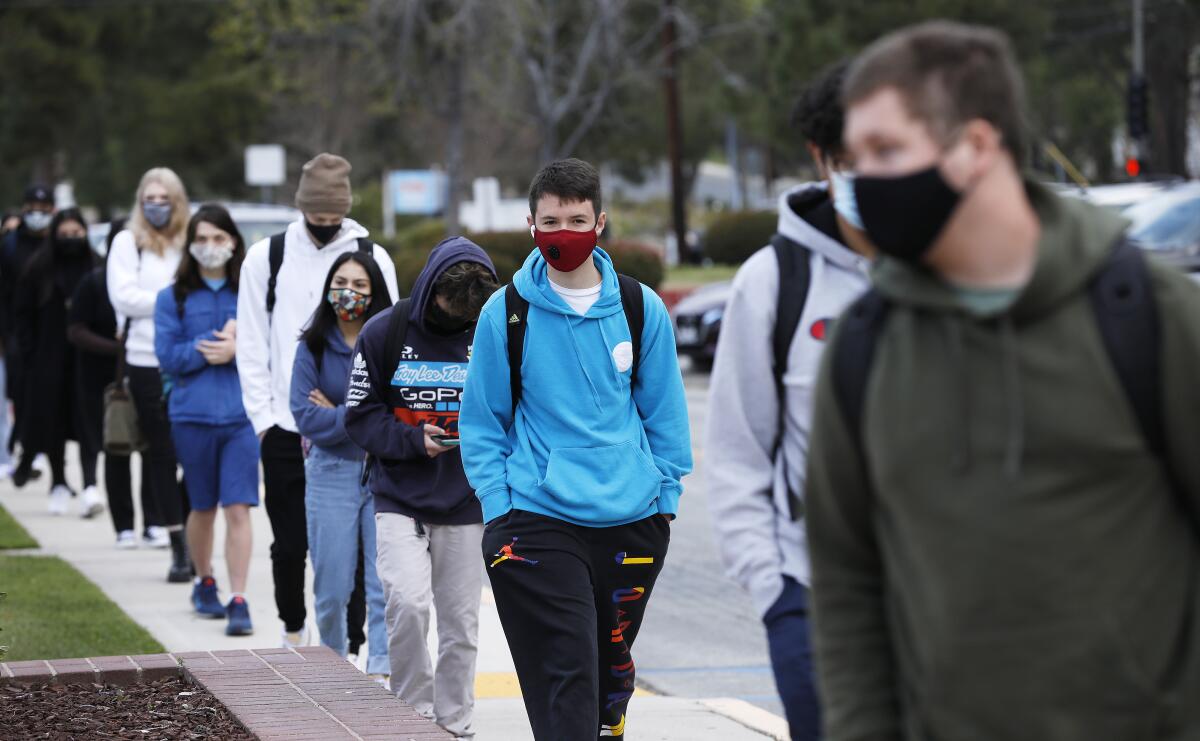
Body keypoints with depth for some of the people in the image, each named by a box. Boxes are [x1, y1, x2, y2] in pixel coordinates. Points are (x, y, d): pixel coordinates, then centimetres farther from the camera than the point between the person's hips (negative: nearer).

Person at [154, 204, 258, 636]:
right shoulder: (173, 298, 4)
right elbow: (168, 357, -4)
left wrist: (237, 350, -16)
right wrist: (217, 342, -12)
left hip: (243, 413, -1)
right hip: (192, 416, 1)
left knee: (238, 509, -8)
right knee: (203, 507, 13)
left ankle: (239, 602, -7)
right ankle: (204, 583, 35)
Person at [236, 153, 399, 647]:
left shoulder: (372, 258, 5)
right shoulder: (267, 258, 5)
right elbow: (252, 347, 4)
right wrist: (264, 417, -4)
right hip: (285, 428, 0)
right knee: (290, 543, 5)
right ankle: (293, 632, 24)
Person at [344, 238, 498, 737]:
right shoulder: (385, 333, -6)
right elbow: (361, 415, -2)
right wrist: (414, 439, -17)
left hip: (466, 507, 2)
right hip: (400, 501, -2)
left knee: (460, 623, 6)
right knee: (408, 603, -18)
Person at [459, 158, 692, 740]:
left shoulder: (640, 309, 4)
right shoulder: (505, 314, 0)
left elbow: (665, 413, 12)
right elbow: (482, 422, 6)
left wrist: (665, 497, 6)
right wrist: (497, 508, -2)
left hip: (633, 520, 3)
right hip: (537, 524, -2)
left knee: (613, 665, 14)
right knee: (565, 673, -11)